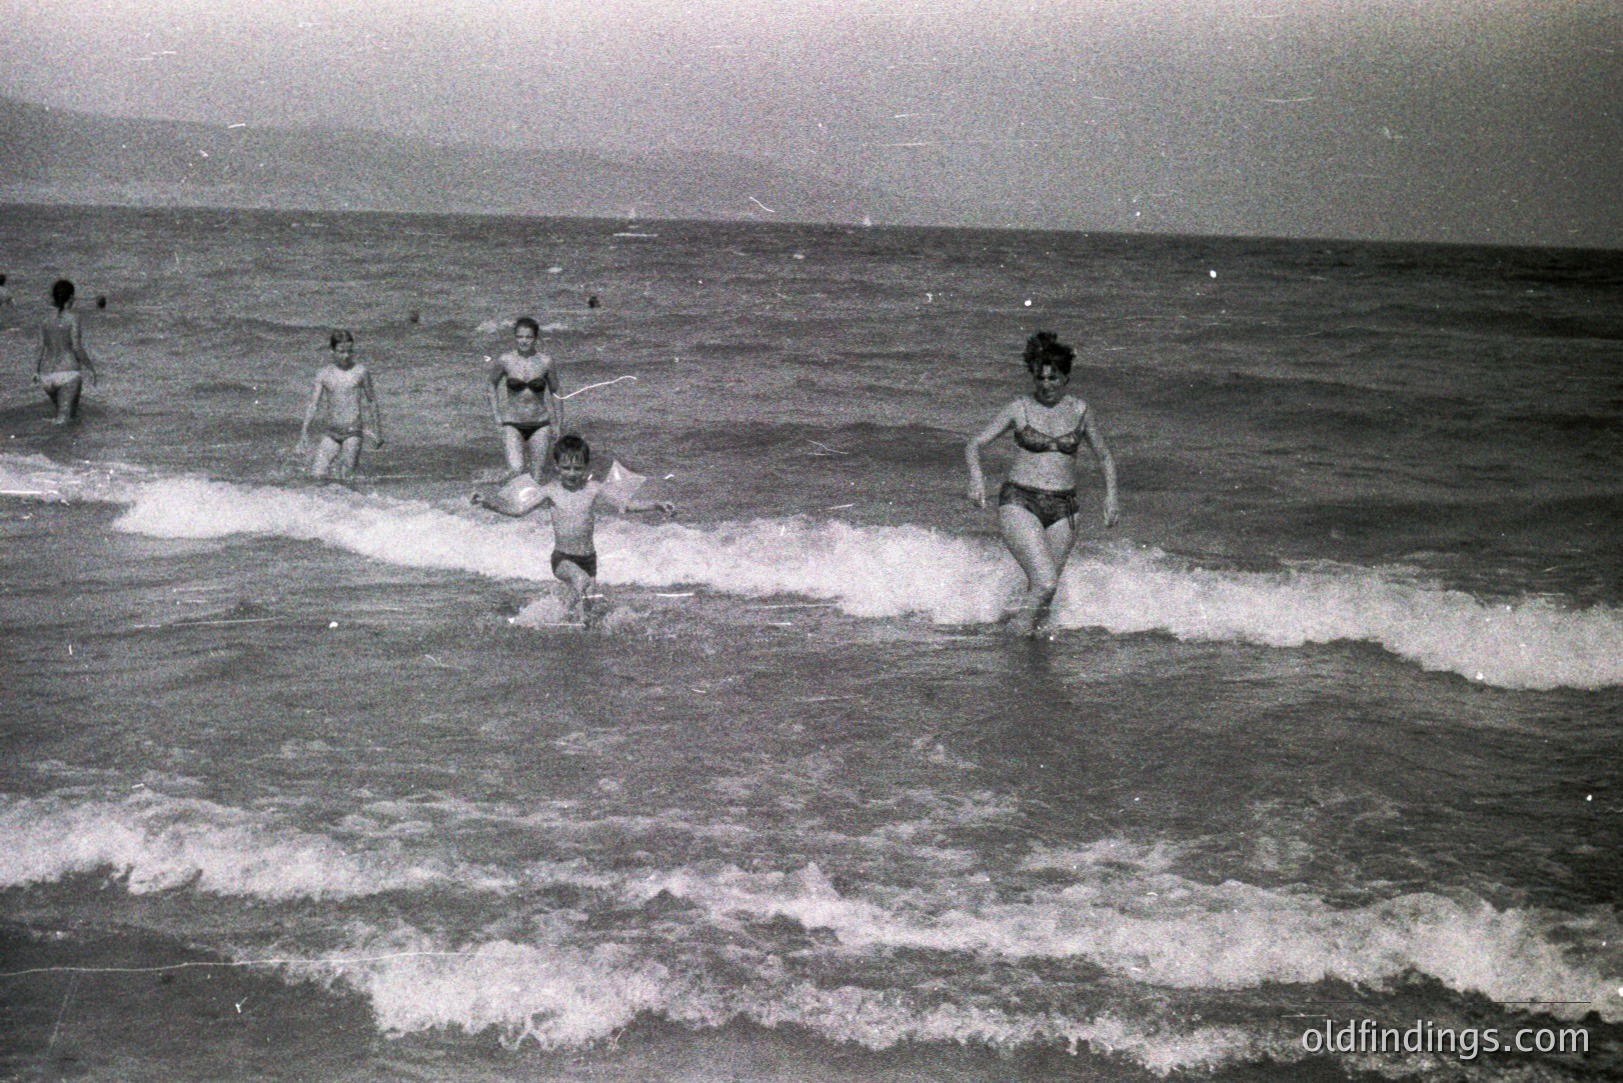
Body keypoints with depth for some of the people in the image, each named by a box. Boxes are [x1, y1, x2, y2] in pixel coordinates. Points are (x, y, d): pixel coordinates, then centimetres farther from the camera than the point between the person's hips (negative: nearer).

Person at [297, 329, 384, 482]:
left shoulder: (360, 372, -1)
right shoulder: (324, 373, 2)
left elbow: (372, 401, 8)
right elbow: (313, 403, -2)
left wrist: (378, 431, 11)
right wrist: (304, 430, -12)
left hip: (353, 432, -2)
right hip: (332, 433, 2)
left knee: (346, 476, -6)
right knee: (317, 474, -7)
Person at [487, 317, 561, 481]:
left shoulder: (545, 362, -5)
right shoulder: (504, 361, -7)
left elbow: (554, 392, 9)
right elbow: (493, 383, 12)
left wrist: (558, 425, 11)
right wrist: (496, 414, 6)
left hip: (540, 425, 1)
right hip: (513, 425, -1)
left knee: (536, 476, 4)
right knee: (516, 469, -20)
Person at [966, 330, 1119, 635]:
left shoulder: (1079, 410, 7)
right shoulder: (1019, 409, 0)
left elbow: (1105, 457, 18)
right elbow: (974, 445, 3)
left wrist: (1111, 494, 3)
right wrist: (976, 476, -16)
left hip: (1063, 510, 3)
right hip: (1019, 503, -3)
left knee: (1044, 590, 2)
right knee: (1045, 582, -20)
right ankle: (1017, 632, 0)